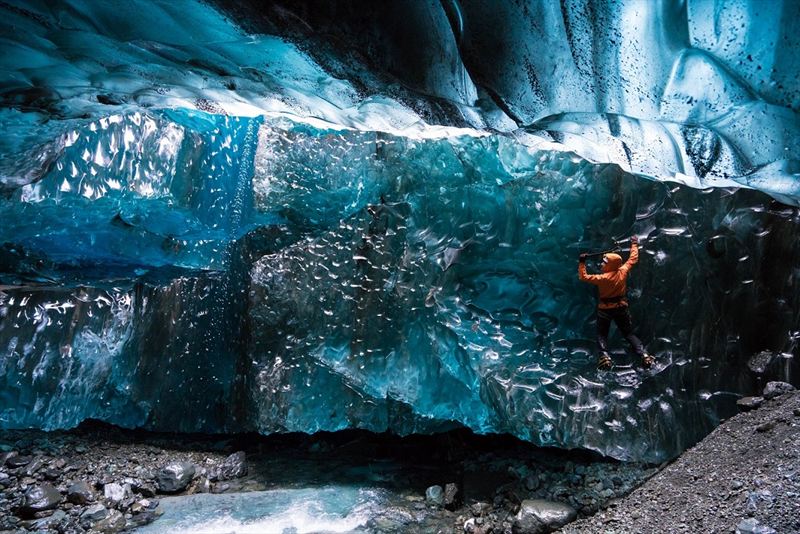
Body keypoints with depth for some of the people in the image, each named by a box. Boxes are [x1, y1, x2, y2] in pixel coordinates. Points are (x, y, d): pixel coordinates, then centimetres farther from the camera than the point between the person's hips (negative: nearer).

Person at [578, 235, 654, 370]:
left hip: (605, 309, -4)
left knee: (602, 335, 9)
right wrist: (634, 244, 17)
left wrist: (582, 263, -10)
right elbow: (633, 259, 4)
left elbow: (584, 277, -15)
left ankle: (605, 356, -14)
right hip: (621, 308, 4)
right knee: (629, 334, 13)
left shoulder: (603, 278, -22)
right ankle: (644, 355, -5)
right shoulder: (623, 272, -11)